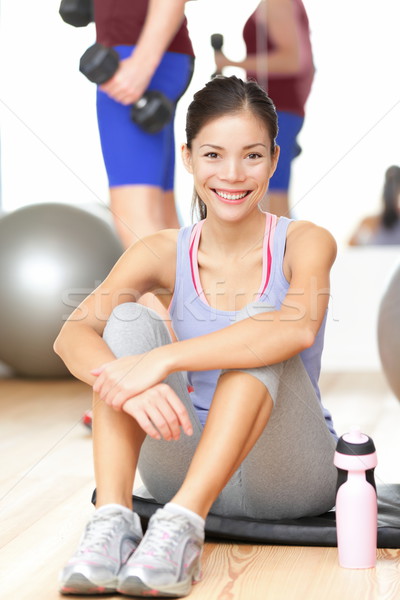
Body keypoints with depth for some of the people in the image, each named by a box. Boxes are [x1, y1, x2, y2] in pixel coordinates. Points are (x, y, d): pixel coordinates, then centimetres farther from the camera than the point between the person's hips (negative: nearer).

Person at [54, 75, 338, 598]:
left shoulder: (303, 243, -8)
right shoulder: (165, 254, -1)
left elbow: (298, 327, -33)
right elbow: (72, 333, -18)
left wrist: (162, 360, -40)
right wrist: (125, 384, -41)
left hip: (289, 475, -2)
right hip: (189, 466, 3)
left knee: (261, 321, -28)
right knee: (130, 322, -18)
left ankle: (181, 527, -39)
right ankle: (111, 521, -32)